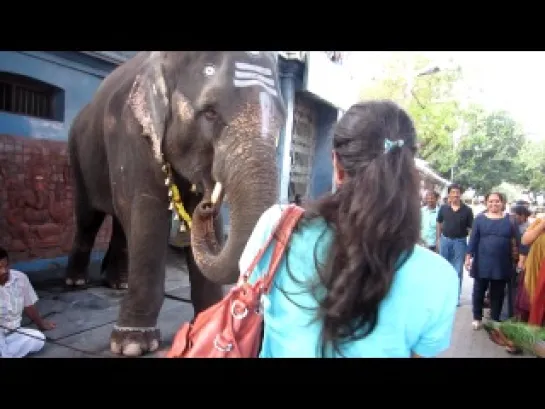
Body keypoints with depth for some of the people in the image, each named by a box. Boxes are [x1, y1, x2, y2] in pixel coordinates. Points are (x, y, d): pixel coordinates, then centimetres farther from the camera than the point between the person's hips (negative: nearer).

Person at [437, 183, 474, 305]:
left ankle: (456, 297, 16)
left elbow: (470, 228, -3)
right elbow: (439, 224, 9)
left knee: (457, 271, 5)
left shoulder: (467, 210, -5)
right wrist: (438, 239, 6)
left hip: (460, 242, -2)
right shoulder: (443, 208, 0)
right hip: (445, 240, 2)